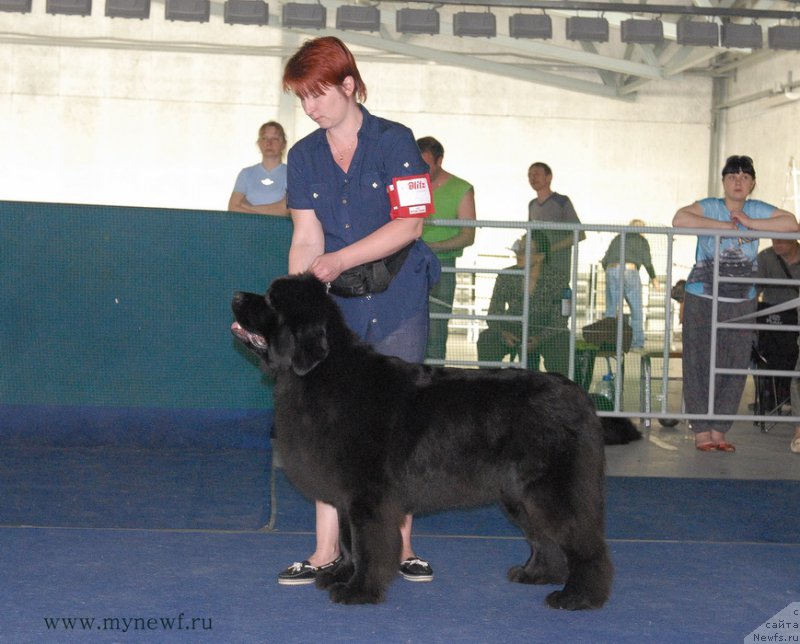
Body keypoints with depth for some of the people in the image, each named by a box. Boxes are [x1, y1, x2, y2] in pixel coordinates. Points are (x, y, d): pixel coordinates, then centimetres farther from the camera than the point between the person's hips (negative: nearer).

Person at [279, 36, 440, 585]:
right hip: (337, 306, 3)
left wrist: (341, 259, -23)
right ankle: (328, 551, 3)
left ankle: (400, 545, 11)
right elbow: (307, 237, 1)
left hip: (397, 300, -3)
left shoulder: (394, 142, -6)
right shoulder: (303, 156, 6)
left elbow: (408, 224, -14)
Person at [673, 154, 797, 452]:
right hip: (702, 301, -3)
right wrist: (723, 225, -16)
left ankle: (719, 430, 10)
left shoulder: (757, 210, 6)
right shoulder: (709, 207, -4)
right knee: (700, 364, -4)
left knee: (735, 366, 3)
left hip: (742, 302, 3)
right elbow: (679, 219, -21)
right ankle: (701, 431, 4)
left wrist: (750, 223, -11)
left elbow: (792, 223, -5)